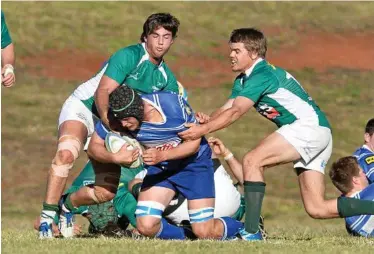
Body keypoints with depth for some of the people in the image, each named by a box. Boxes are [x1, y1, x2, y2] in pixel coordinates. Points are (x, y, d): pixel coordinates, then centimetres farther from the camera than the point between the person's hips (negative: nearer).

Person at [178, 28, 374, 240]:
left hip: (308, 126, -10)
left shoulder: (262, 75, -14)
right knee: (317, 209, 3)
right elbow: (227, 109, 7)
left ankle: (251, 232, -24)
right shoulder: (243, 80, 16)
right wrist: (208, 120, -14)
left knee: (252, 161, -20)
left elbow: (236, 111, -24)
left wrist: (203, 129, -28)